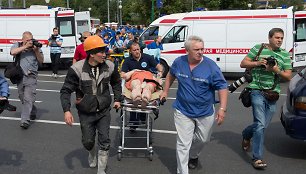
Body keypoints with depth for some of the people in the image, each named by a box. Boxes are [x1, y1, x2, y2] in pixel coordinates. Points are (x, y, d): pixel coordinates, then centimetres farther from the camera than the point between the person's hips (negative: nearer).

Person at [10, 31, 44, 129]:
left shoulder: (36, 47, 5)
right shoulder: (17, 45, 5)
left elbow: (41, 61, 4)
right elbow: (13, 52, -16)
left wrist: (36, 51, -12)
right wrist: (25, 46, -17)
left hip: (31, 77, -3)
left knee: (28, 99, -13)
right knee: (23, 98, 15)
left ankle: (25, 120, -16)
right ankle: (33, 112, 37)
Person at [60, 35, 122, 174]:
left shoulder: (109, 66, -10)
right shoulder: (77, 69, -21)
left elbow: (116, 82, 12)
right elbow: (66, 91, -14)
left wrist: (117, 99, 8)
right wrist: (66, 110, -23)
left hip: (104, 111, 2)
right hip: (86, 112, -1)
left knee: (104, 141, -1)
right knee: (87, 141, 13)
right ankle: (92, 154, 49)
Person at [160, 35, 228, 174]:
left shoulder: (211, 66, -16)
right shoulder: (179, 62, -7)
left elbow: (222, 87, -14)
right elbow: (170, 75, 15)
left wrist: (222, 108, -22)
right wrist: (165, 91, 14)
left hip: (205, 112, 0)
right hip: (183, 111, 0)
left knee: (203, 139, 21)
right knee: (183, 144, -2)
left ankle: (193, 156, 53)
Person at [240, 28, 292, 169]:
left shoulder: (285, 54, 10)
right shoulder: (258, 48, 2)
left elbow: (288, 77, 6)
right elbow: (243, 64, 2)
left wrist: (277, 70, -13)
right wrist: (257, 63, -14)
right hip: (257, 91, -4)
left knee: (262, 125, 11)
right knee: (261, 124, -13)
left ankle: (246, 135, 44)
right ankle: (257, 158, -6)